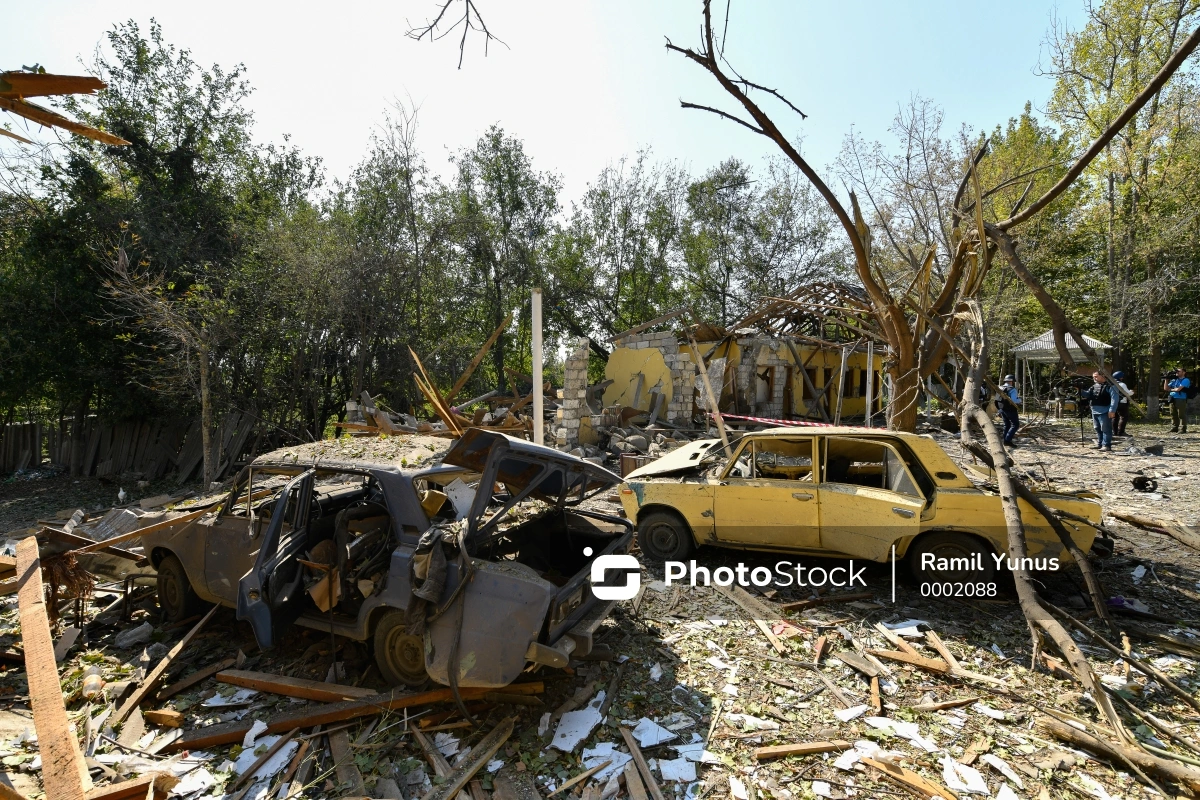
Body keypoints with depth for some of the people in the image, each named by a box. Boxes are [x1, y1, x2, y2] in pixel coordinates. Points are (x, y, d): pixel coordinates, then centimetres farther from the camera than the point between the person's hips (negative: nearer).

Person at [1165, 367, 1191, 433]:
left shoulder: (1186, 380, -3)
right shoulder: (1174, 380, 18)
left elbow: (1178, 389, -13)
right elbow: (1166, 388, 17)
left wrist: (1170, 389, 6)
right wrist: (1166, 380, 9)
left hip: (1181, 400, -7)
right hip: (1173, 399, 7)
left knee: (1181, 415, -5)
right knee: (1173, 415, 8)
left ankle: (1183, 429, -3)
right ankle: (1174, 428, 13)